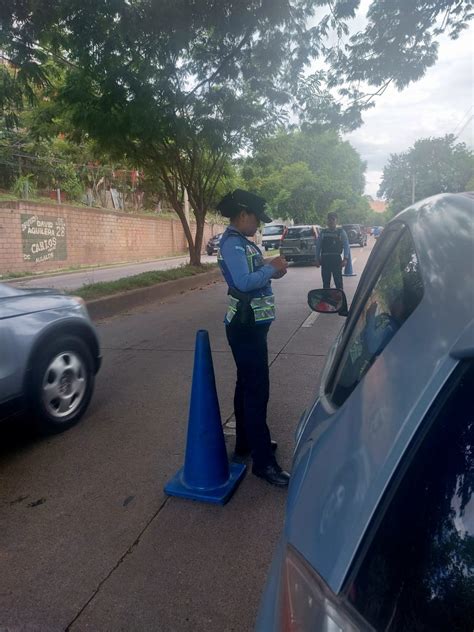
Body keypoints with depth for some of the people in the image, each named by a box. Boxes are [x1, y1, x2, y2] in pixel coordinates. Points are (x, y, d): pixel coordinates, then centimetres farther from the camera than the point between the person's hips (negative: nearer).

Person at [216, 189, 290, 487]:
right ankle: (263, 462, 2)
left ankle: (246, 444, 33)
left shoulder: (243, 242, 14)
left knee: (248, 386, 18)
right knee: (257, 390, -6)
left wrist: (272, 269, 1)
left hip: (252, 324, 10)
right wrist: (272, 268, -16)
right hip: (246, 326, -10)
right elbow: (244, 282, -29)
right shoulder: (232, 243, -16)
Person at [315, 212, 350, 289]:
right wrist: (317, 259, 3)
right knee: (325, 282, 7)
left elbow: (346, 246, 1)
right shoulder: (323, 233, 10)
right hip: (325, 259, 2)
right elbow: (318, 246, 10)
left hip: (336, 259, -2)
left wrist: (345, 259, -11)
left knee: (338, 281, -2)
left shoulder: (341, 232, 6)